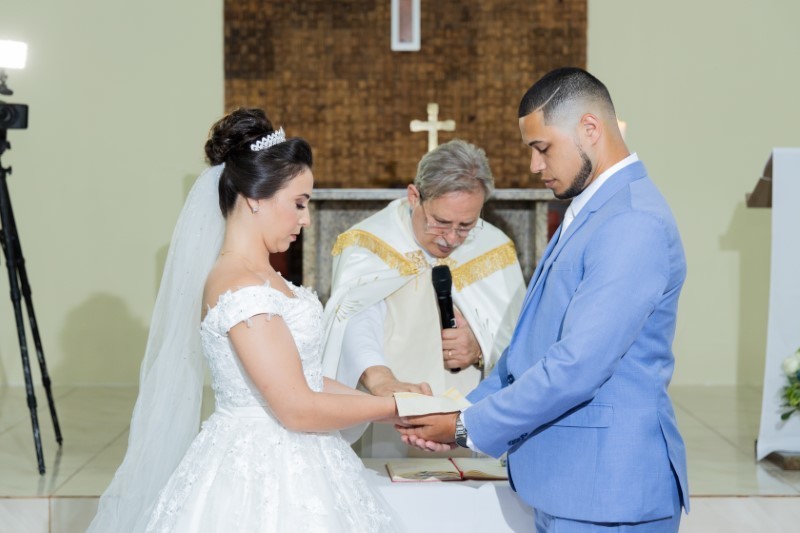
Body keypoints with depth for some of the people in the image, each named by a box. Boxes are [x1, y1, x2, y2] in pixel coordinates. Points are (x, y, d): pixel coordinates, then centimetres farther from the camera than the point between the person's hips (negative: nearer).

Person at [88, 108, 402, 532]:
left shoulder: (260, 276, 9)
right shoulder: (241, 289, -21)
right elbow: (297, 408, -22)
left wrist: (386, 412, 4)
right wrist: (392, 406, -11)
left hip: (282, 465, 9)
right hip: (263, 479, -9)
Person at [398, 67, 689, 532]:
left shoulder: (634, 223, -18)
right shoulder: (591, 211, 13)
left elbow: (578, 365, -23)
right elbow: (535, 341, 16)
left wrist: (469, 426, -14)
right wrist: (465, 413, 6)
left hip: (606, 492, -9)